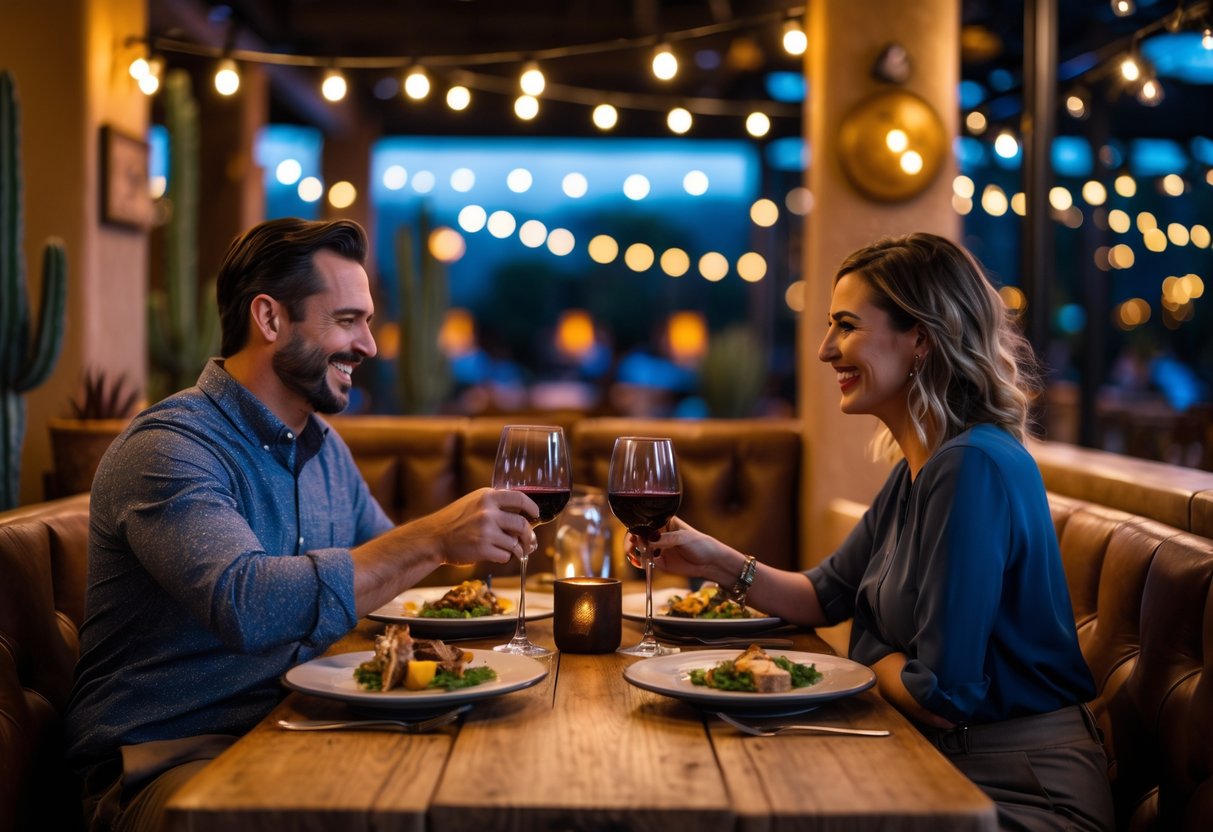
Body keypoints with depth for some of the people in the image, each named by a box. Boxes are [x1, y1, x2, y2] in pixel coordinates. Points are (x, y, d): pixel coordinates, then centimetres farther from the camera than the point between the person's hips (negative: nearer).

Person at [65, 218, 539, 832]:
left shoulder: (325, 446, 14)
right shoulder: (167, 448, -15)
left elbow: (380, 564, 24)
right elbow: (248, 605, -31)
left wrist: (483, 538, 5)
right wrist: (431, 540, -28)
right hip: (167, 759, -7)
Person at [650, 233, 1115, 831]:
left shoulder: (973, 468, -24)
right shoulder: (917, 470, 7)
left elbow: (941, 697, -25)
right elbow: (827, 596, 17)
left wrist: (870, 652, -4)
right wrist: (719, 563, 1)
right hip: (944, 761, 8)